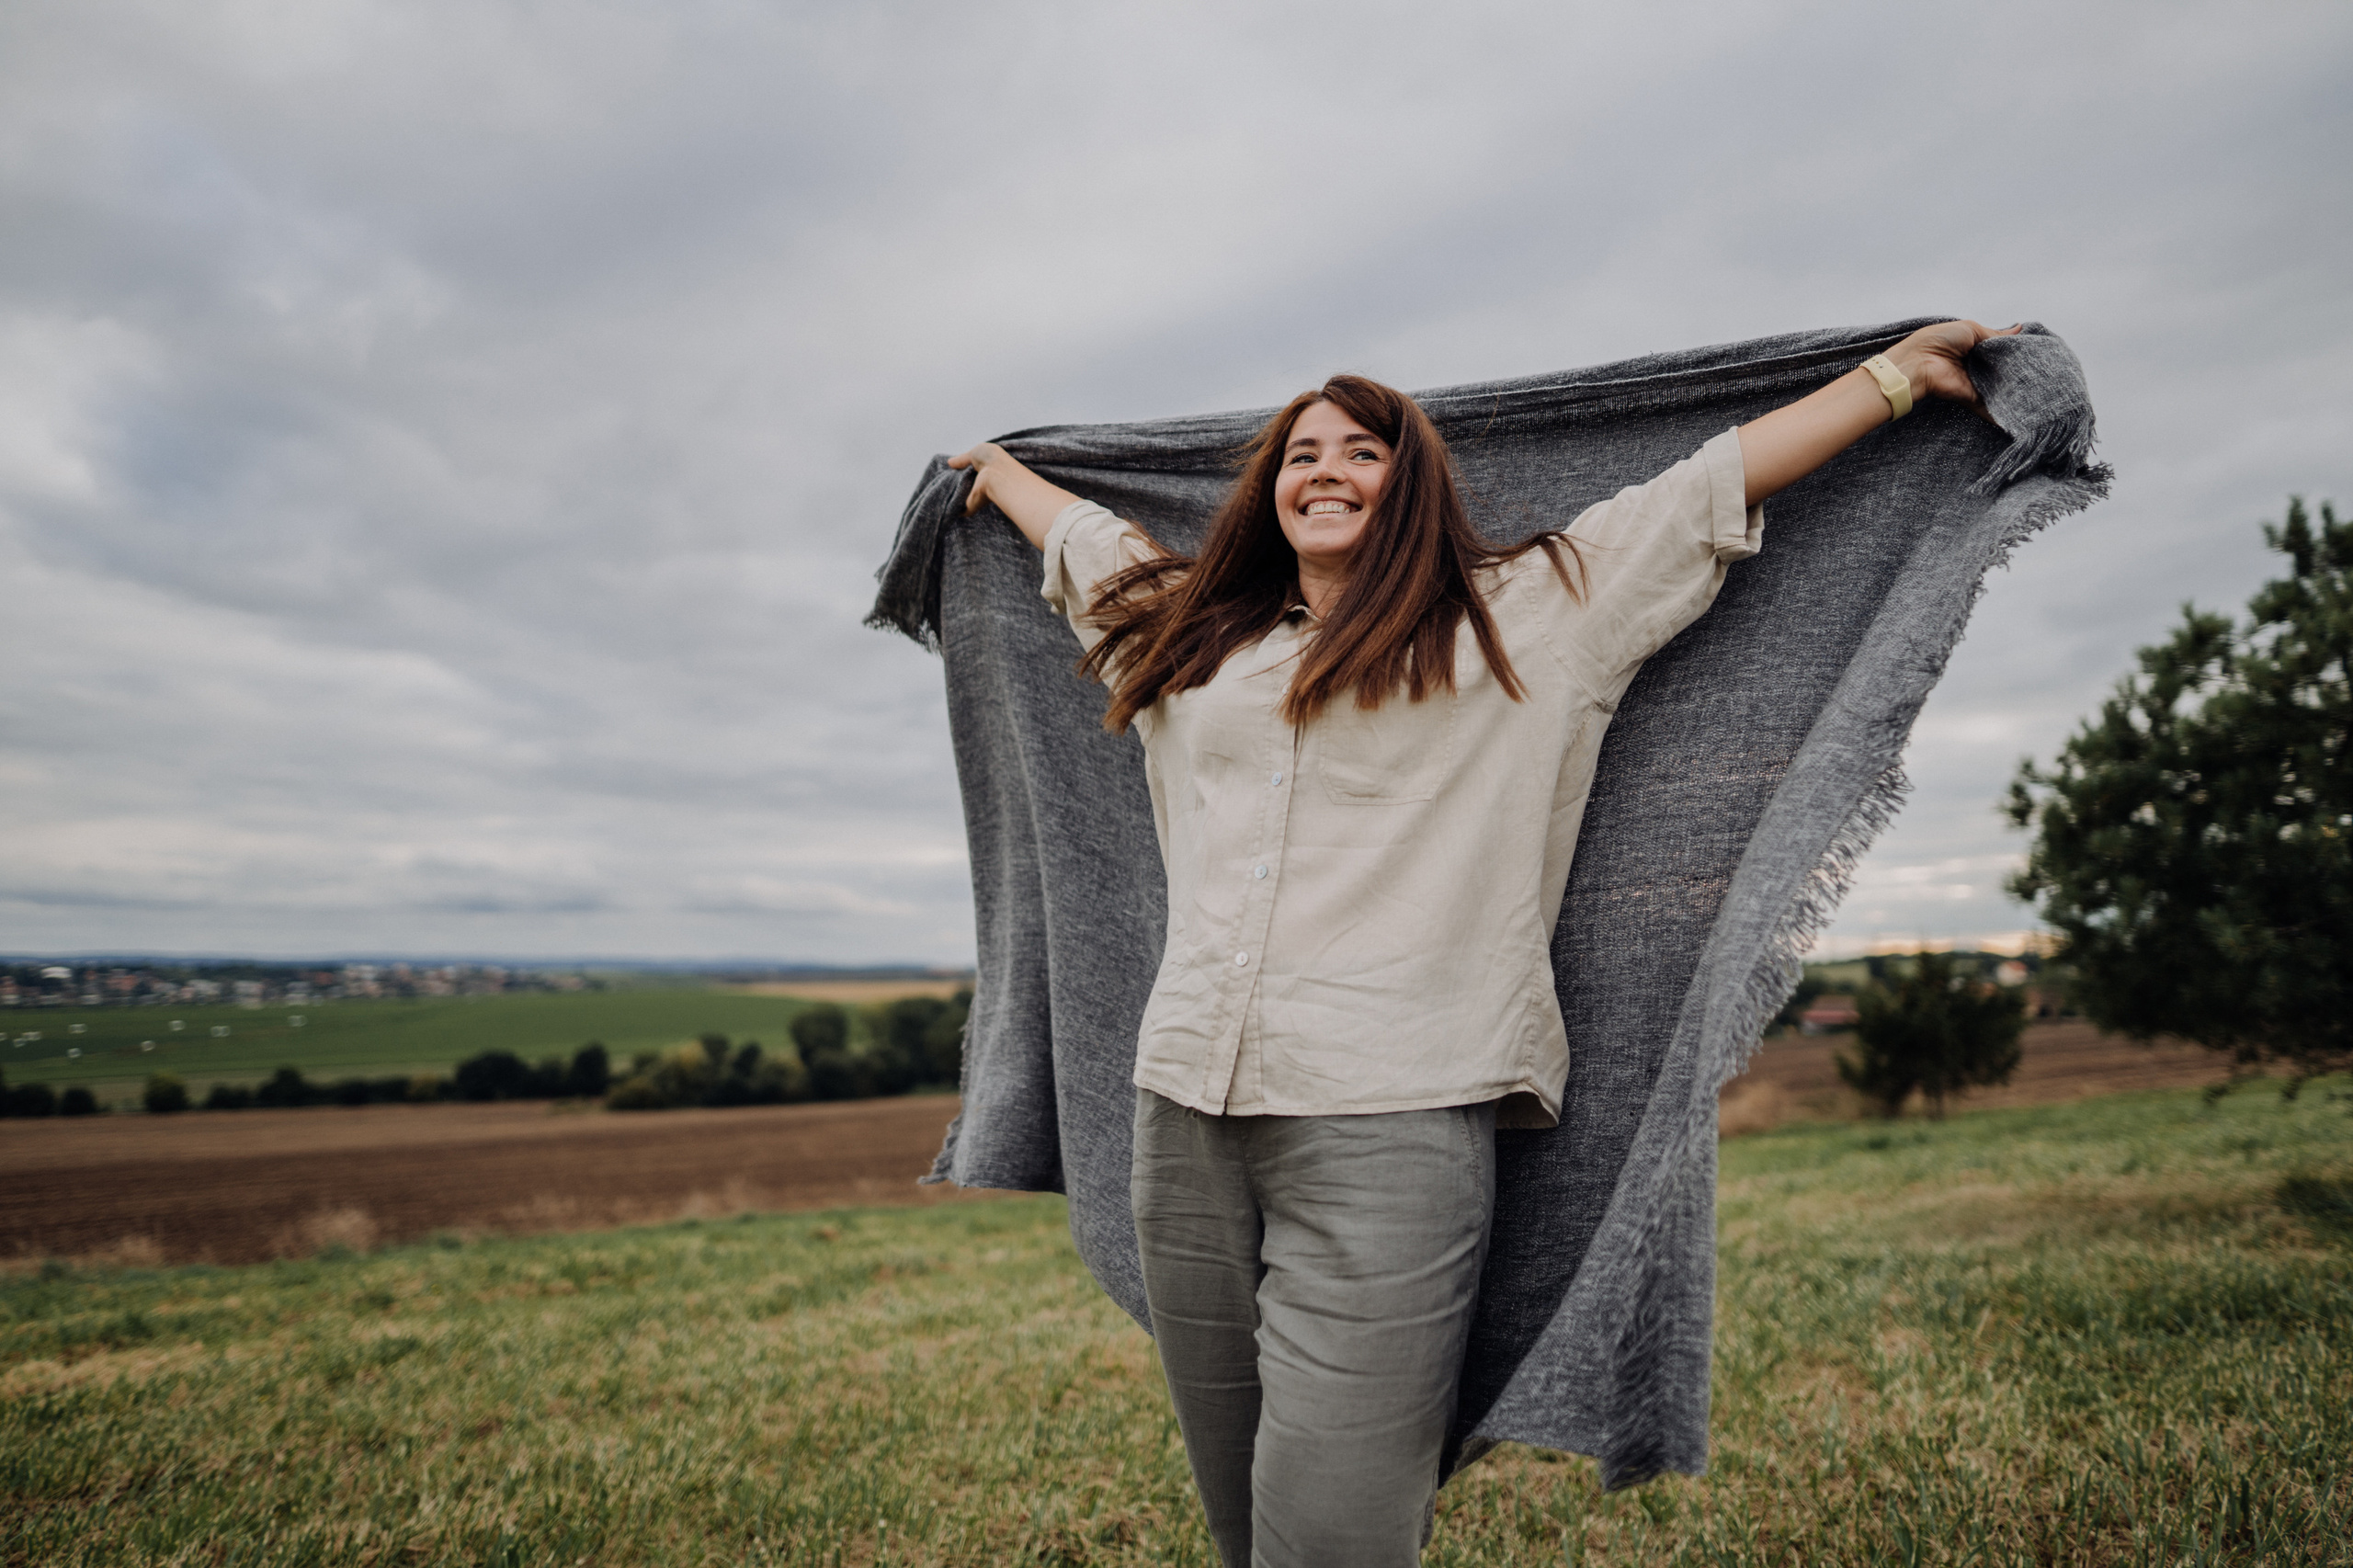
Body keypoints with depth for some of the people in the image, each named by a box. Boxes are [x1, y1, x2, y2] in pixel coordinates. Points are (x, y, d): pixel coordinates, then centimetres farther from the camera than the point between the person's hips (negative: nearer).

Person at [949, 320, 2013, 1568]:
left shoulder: (1523, 619, 9)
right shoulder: (1193, 632, 21)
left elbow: (1713, 490, 13)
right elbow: (1082, 537, 38)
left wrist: (1903, 369, 19)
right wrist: (994, 465, 53)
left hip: (1389, 1124, -4)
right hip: (1185, 1110, 5)